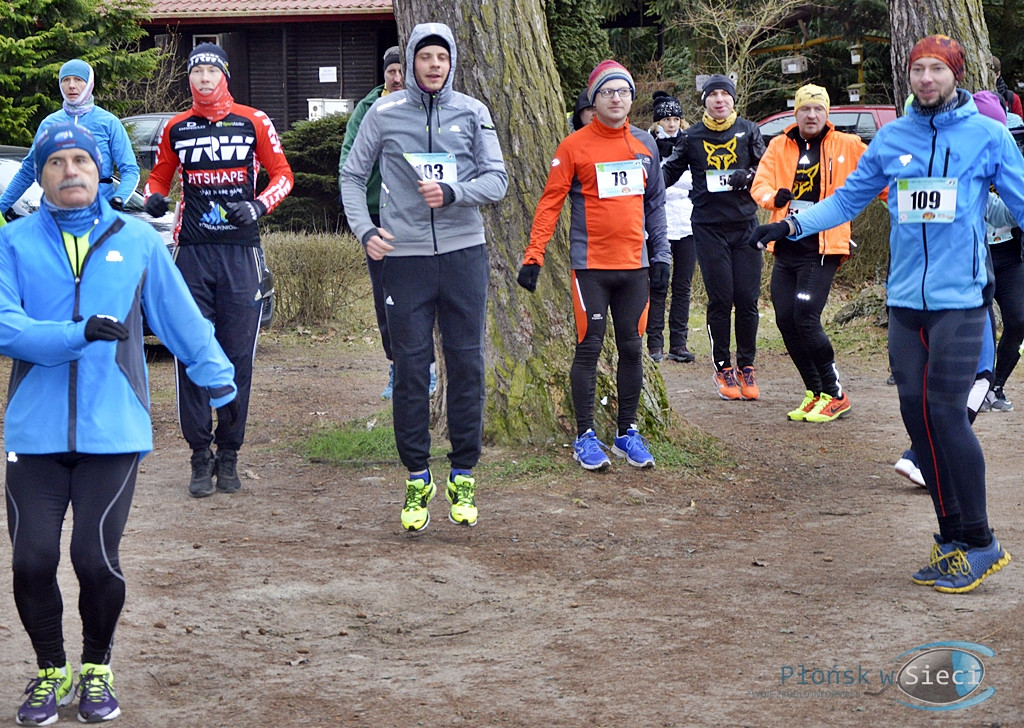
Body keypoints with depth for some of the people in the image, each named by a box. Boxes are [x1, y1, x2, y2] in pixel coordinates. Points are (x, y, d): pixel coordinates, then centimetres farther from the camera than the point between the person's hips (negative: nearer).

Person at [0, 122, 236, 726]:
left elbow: (182, 317, 13)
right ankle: (50, 671, 22)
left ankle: (97, 669, 19)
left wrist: (220, 382, 15)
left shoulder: (138, 240, 7)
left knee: (95, 557, -8)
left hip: (113, 428, 0)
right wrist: (80, 332, -21)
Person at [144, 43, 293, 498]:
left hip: (240, 253, -1)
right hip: (192, 254, 1)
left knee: (238, 358, 0)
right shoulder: (176, 129, 9)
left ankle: (228, 456, 10)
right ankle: (200, 457, 4)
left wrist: (258, 207, -9)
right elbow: (159, 177, 19)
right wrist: (154, 198, -3)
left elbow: (282, 174, 9)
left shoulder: (253, 123, 4)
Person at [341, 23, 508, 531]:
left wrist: (452, 193, -16)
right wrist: (364, 229, -3)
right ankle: (417, 479, 9)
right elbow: (353, 175, 11)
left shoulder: (472, 113, 5)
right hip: (405, 256, -1)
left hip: (464, 253, 1)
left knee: (466, 365, 3)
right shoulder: (383, 114, 3)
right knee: (411, 367, 0)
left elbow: (497, 179, 2)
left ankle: (463, 476, 12)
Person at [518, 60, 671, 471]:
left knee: (632, 349, 8)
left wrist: (661, 256, 11)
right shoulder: (574, 147, -4)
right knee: (589, 348, -2)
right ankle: (585, 437, 6)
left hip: (634, 266, 4)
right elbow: (550, 202, -6)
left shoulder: (645, 144, 9)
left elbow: (655, 203, 16)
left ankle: (627, 433, 19)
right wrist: (534, 255, -13)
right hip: (591, 265, -4)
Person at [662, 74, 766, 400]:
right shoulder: (692, 137, 7)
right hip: (709, 229, -1)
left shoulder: (749, 131, 7)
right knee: (720, 300, -3)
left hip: (745, 225, 1)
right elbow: (669, 172, 16)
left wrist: (750, 176, -12)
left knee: (747, 300, -1)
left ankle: (746, 367, 12)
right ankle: (723, 368, 8)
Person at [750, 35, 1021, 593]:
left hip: (960, 299, -4)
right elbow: (848, 199, 16)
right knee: (916, 413, 4)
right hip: (905, 299, 5)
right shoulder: (892, 138, 10)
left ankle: (979, 543, -1)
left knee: (946, 412, -11)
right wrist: (790, 225, 6)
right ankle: (952, 539, 14)